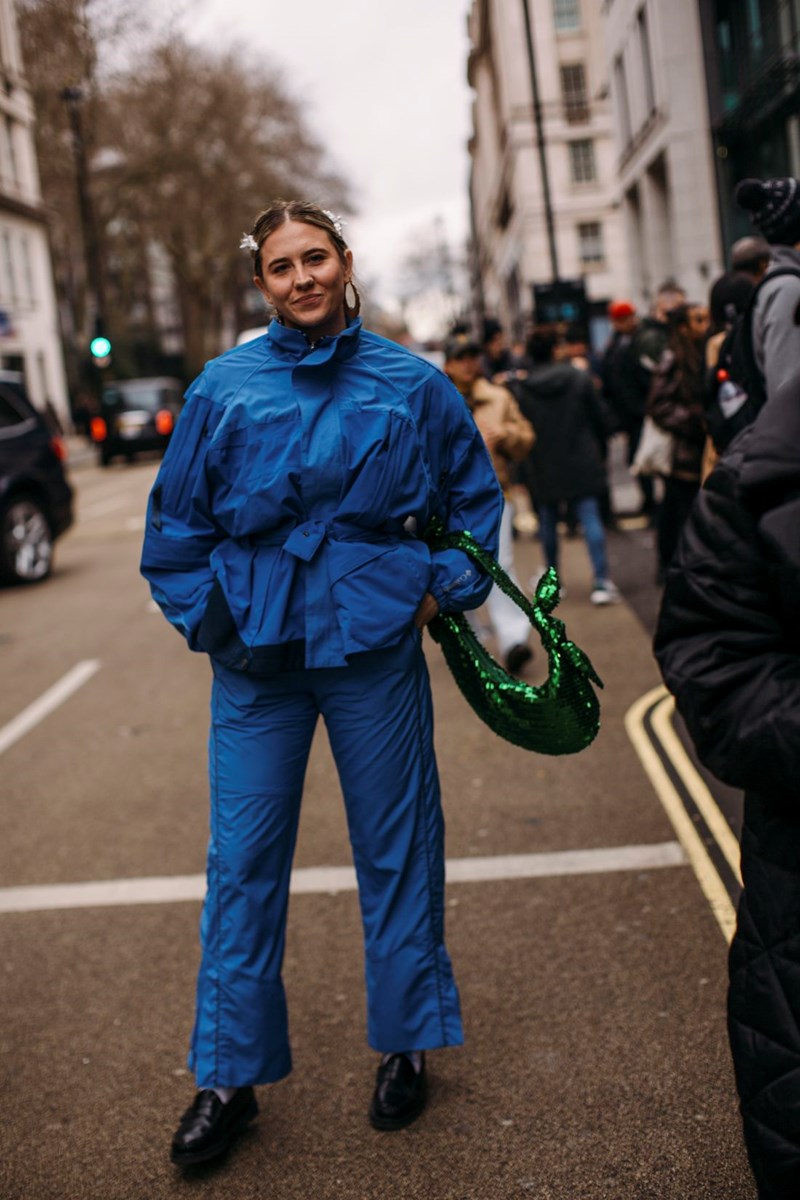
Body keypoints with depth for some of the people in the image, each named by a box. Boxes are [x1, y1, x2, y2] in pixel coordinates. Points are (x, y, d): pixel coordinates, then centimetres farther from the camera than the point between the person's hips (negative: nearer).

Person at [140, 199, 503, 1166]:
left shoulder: (410, 384, 1)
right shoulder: (225, 388, 0)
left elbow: (474, 496, 12)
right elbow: (175, 518, 7)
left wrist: (445, 587, 2)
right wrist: (204, 615, 0)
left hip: (375, 649, 0)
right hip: (256, 658, 0)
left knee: (395, 850, 10)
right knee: (242, 862, 5)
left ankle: (404, 1045, 30)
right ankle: (230, 1076, 20)